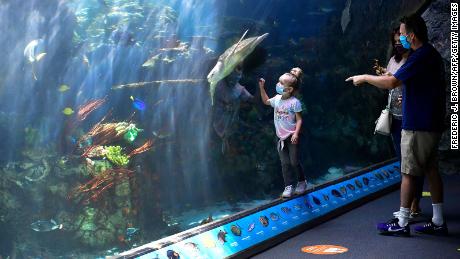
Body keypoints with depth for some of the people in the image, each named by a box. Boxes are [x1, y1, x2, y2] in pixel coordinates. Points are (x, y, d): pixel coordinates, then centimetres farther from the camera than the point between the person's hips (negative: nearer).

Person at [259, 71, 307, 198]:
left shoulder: (294, 102, -15)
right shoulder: (277, 99, 3)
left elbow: (299, 120, -13)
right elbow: (266, 101, 25)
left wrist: (296, 134, -23)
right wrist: (262, 87, 16)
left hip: (292, 137, -5)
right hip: (281, 137, 5)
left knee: (294, 162, 1)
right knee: (285, 163, 5)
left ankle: (302, 182, 24)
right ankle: (289, 186, 10)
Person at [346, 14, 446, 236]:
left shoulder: (420, 57, -18)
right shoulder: (433, 55, 14)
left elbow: (392, 82, -23)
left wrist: (364, 78, -11)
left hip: (417, 126, -10)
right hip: (432, 123, 10)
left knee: (409, 173, -3)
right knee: (431, 170, 12)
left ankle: (401, 224, 4)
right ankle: (438, 222, 17)